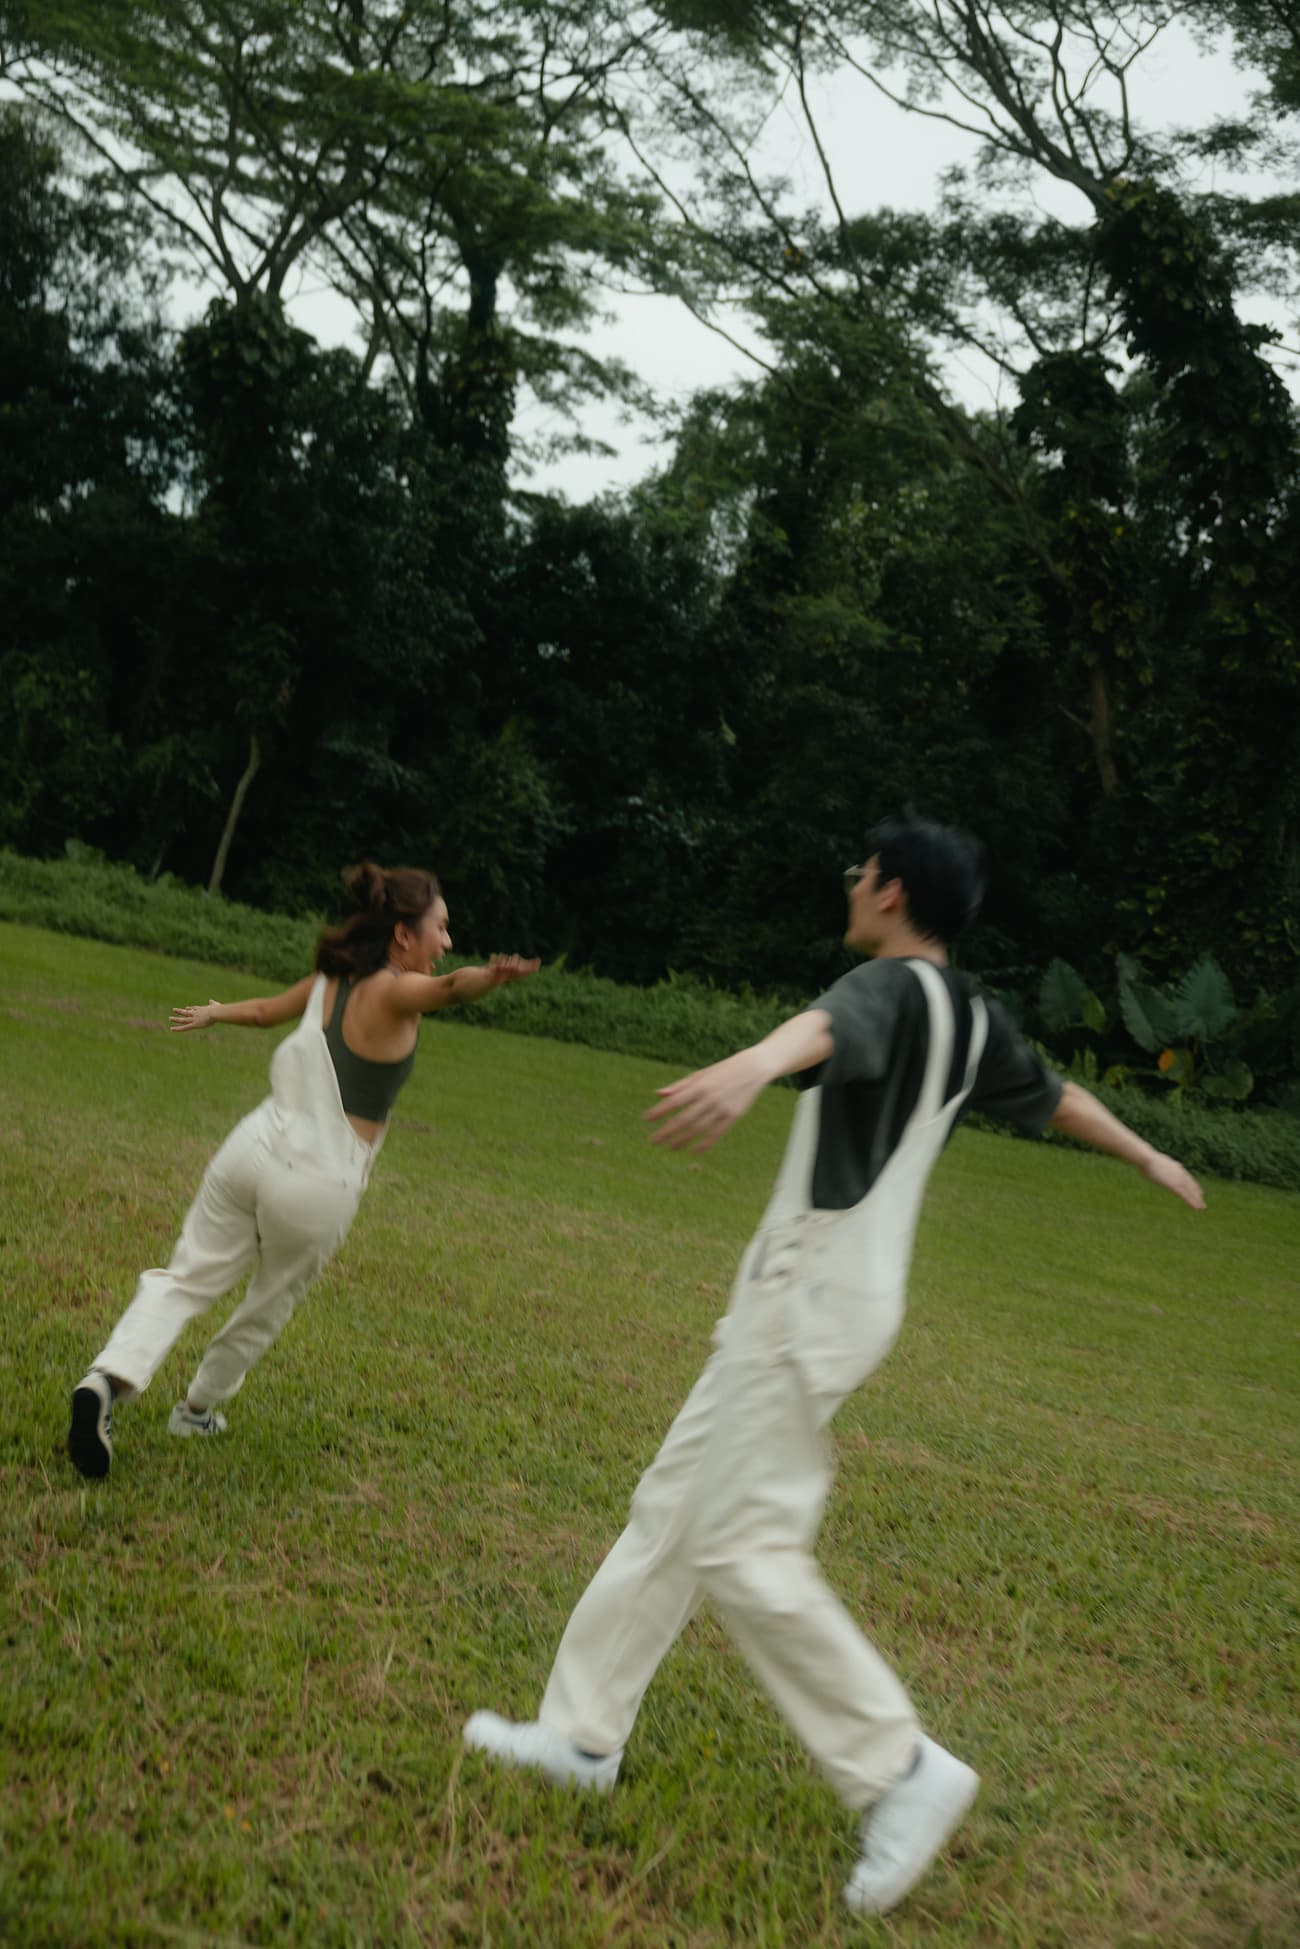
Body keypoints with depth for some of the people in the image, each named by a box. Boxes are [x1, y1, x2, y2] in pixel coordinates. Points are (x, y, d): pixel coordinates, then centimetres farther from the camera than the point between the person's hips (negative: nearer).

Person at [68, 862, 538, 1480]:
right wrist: (491, 977, -58)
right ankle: (198, 1410, 37)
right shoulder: (394, 992, -14)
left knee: (185, 1278, 11)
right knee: (269, 1308, 19)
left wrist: (214, 1011, 46)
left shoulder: (329, 978, 7)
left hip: (256, 1146, 5)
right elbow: (449, 987, -37)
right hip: (319, 1184, -5)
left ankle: (109, 1378, -12)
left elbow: (267, 1011, 25)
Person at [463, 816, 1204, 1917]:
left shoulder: (895, 987, -13)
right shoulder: (973, 1019, 14)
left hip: (813, 1296, -10)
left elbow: (833, 1025, -38)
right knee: (673, 1512, 14)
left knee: (743, 1547, -8)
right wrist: (1150, 1159, 48)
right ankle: (585, 1735, 23)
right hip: (832, 1296, 10)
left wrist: (758, 1063, -61)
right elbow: (1052, 1096, 30)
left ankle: (902, 1771, 0)